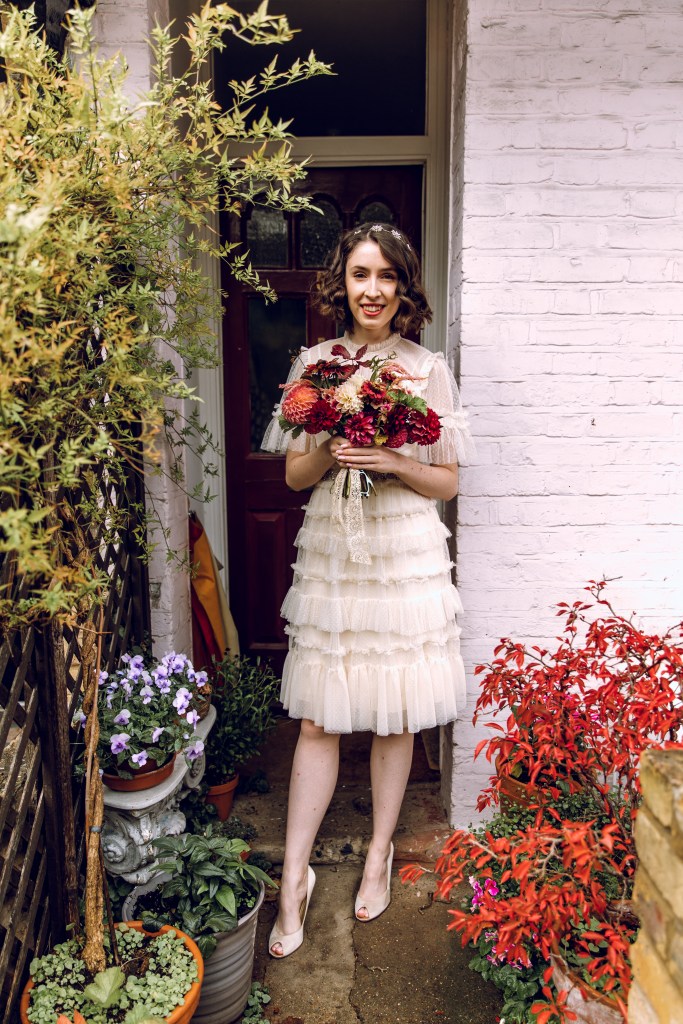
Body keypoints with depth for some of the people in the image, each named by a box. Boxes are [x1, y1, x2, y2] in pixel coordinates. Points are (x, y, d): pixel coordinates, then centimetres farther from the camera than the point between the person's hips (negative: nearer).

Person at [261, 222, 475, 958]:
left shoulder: (428, 369, 1)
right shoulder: (312, 364, 5)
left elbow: (448, 480, 2)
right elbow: (294, 474, 7)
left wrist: (390, 462, -15)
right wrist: (332, 455, -13)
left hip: (406, 557, 0)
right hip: (331, 552, 1)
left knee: (396, 718, 10)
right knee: (317, 720, 4)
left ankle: (380, 855, 33)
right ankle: (294, 881, 18)